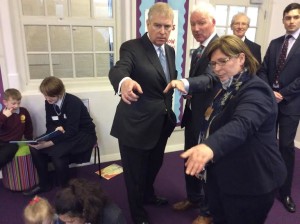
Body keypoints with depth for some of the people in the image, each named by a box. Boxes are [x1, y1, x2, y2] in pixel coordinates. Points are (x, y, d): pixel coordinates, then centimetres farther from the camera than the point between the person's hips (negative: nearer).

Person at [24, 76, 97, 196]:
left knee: (56, 151, -31)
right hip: (62, 134, 7)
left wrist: (48, 143, -37)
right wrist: (57, 129, -21)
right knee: (35, 148, -12)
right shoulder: (48, 102, -3)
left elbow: (71, 131, -29)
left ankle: (65, 187, -7)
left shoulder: (73, 102, -24)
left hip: (83, 135, -7)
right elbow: (49, 125, 4)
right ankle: (44, 184, 7)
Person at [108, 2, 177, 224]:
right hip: (136, 124, -7)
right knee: (136, 172, 10)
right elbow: (117, 70, -34)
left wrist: (170, 111, 14)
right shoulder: (132, 47, -15)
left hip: (161, 123, 7)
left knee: (154, 165, 26)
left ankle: (149, 195, 55)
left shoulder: (170, 51, 7)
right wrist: (125, 81, -56)